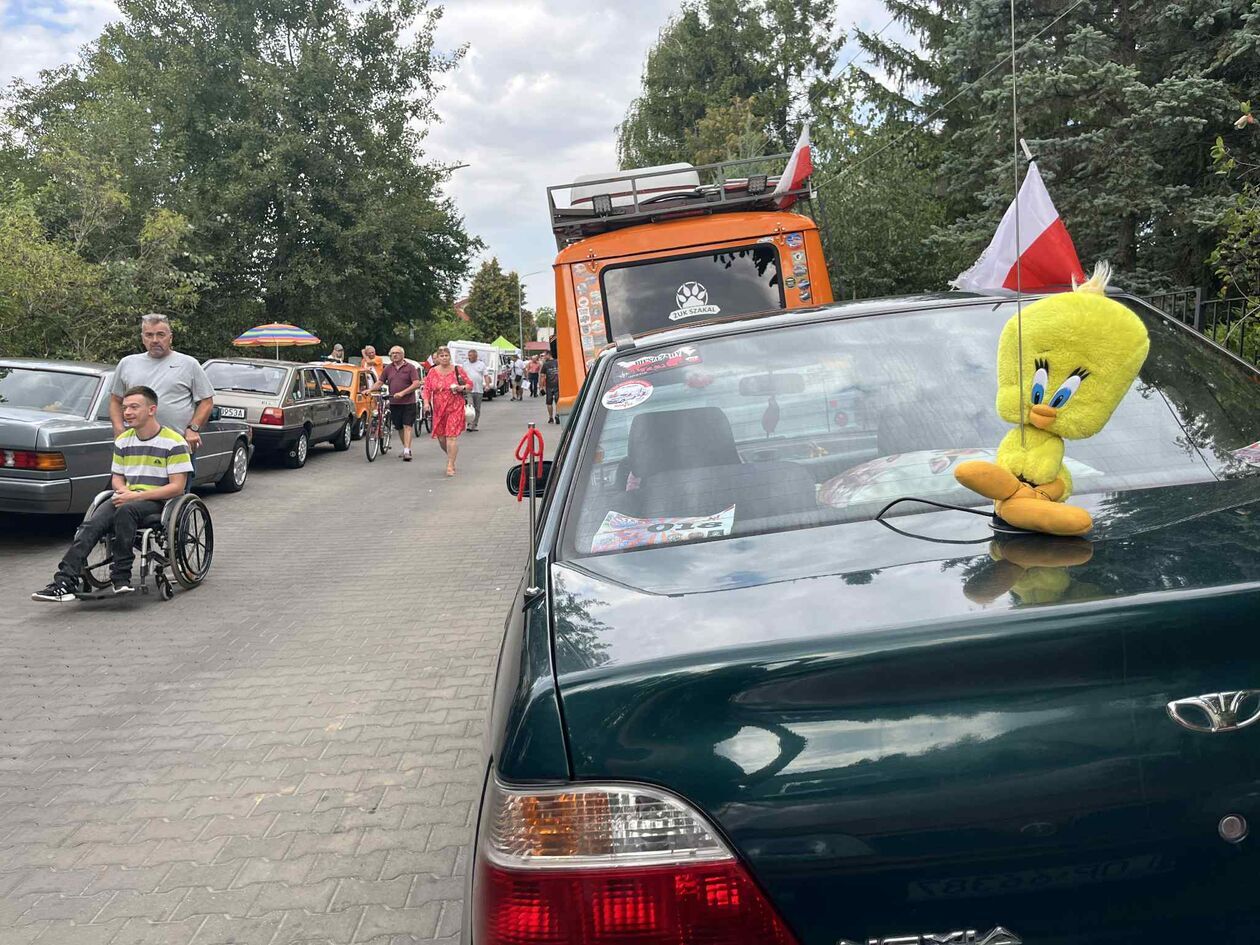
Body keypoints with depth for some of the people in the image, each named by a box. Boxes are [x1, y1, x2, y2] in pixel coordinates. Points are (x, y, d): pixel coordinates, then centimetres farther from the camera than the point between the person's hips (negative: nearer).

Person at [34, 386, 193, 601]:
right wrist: (124, 491, -3)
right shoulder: (123, 441, 14)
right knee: (92, 525, -24)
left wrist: (137, 495, -16)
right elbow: (116, 478, 22)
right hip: (129, 498, 5)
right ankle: (65, 581, -34)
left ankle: (120, 577, -31)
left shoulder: (174, 442, -6)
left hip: (158, 502, -5)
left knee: (126, 510, -37)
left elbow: (177, 487, -10)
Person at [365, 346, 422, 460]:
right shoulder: (388, 368, 11)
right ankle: (406, 448, 26)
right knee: (399, 427, 11)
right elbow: (380, 382, 11)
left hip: (408, 402, -5)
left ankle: (407, 451, -16)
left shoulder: (410, 367, -2)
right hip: (394, 403, 5)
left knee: (407, 426, -11)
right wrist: (370, 390, -7)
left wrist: (402, 393, -20)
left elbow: (416, 384, -11)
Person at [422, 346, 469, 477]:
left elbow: (470, 384, 7)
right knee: (441, 437, 8)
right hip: (438, 409, 3)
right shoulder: (433, 372, 4)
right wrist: (426, 402, -12)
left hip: (455, 408, -3)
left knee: (451, 436, -11)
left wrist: (462, 388, -13)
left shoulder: (457, 370, 0)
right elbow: (427, 389, 3)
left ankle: (450, 466, -5)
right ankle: (451, 456, 37)